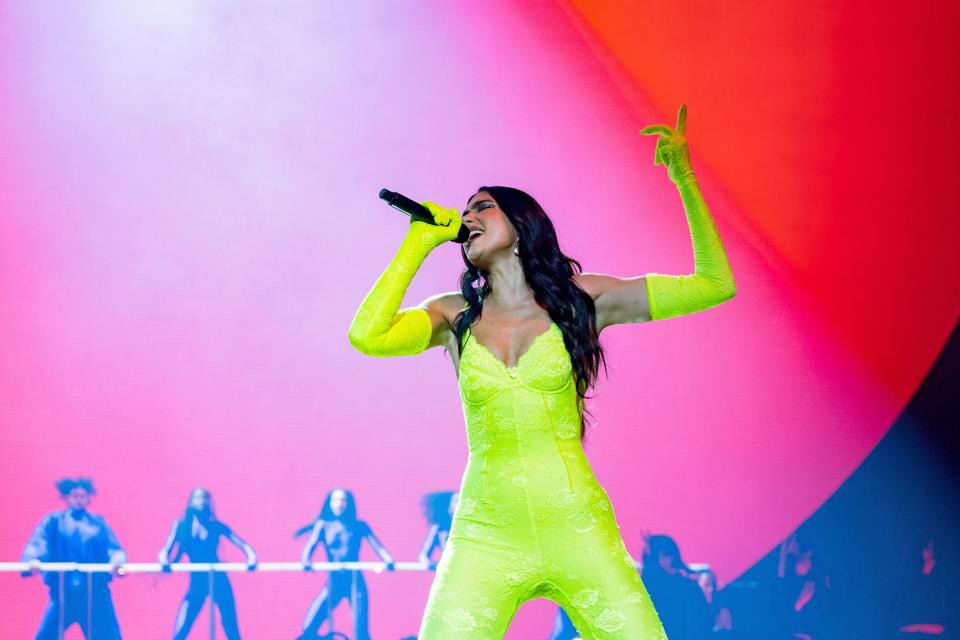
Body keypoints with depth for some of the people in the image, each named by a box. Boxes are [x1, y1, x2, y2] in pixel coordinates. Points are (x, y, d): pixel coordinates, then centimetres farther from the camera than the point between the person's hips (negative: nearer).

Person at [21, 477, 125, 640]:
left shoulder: (98, 523, 13)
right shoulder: (54, 520, 9)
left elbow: (113, 547, 3)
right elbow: (38, 543, -5)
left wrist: (117, 559, -21)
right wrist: (33, 560, -28)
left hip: (96, 592, 1)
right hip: (63, 592, -1)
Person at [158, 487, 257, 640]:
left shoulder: (215, 525, 3)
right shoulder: (180, 525, 4)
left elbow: (242, 544, 3)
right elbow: (166, 550, -1)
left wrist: (251, 557, -18)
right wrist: (164, 562, -24)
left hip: (219, 581, 0)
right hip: (197, 583, 0)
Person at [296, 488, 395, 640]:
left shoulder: (359, 526, 5)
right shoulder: (322, 525, 6)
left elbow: (377, 546, -5)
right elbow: (310, 546, -6)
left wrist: (389, 562, -25)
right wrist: (306, 562, -28)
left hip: (355, 582, -1)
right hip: (333, 583, 1)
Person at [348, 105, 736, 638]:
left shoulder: (580, 299, 7)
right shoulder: (455, 316, 10)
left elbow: (715, 285, 4)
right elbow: (366, 335, -9)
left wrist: (684, 179, 0)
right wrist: (420, 243, 0)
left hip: (576, 529, -1)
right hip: (485, 535, 1)